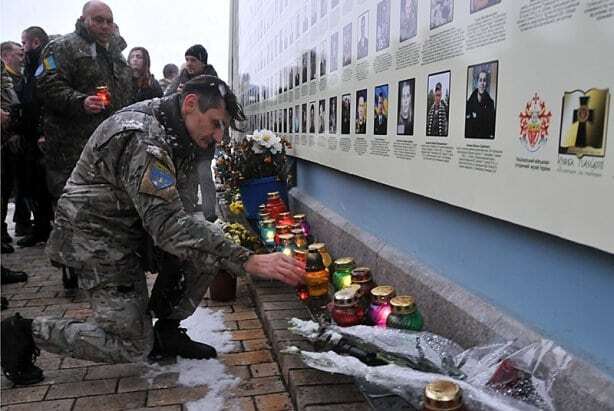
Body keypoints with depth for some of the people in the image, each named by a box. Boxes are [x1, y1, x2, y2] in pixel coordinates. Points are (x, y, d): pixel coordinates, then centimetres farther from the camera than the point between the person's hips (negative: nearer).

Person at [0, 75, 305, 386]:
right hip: (98, 239, -9)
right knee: (134, 346, -3)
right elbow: (168, 224, -39)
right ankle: (25, 332, 10)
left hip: (133, 224, 9)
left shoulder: (171, 127, 0)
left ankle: (166, 332, 7)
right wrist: (248, 261, -43)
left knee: (210, 250, -7)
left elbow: (180, 195, 1)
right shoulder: (142, 140, -30)